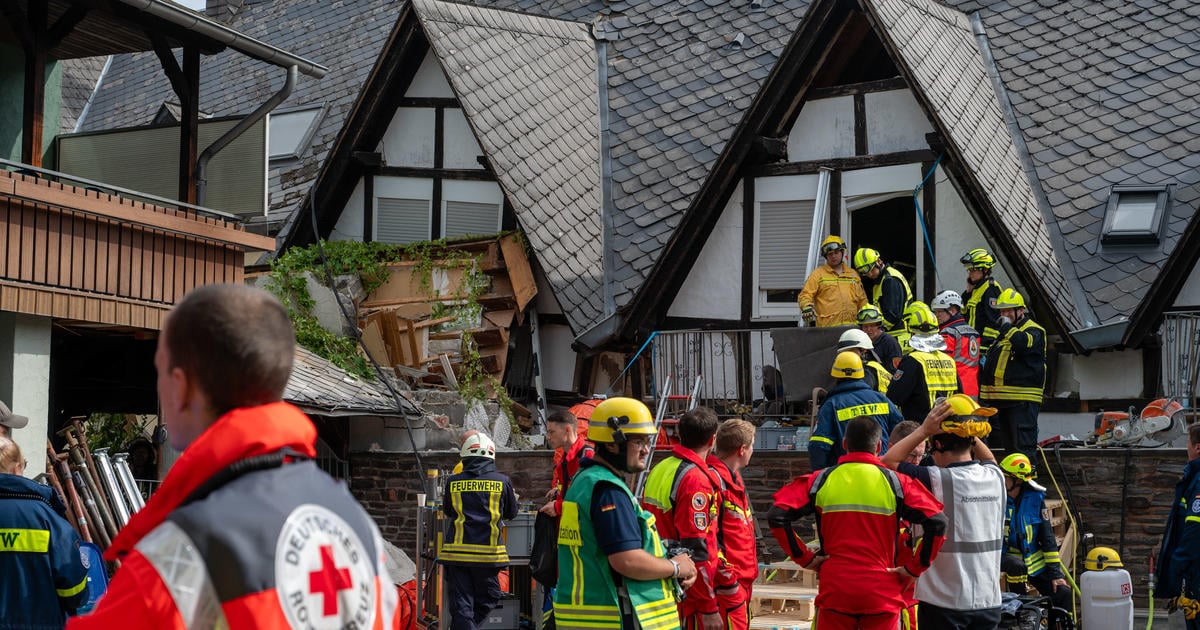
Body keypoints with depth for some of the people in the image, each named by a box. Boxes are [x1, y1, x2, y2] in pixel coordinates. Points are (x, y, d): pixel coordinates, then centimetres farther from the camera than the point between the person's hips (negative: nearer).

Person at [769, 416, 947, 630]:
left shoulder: (822, 480, 1)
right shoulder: (895, 482, -1)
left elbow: (776, 516, -6)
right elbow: (937, 522, -11)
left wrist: (804, 558, 0)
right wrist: (914, 568, -4)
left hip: (834, 592, 1)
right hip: (882, 594, 0)